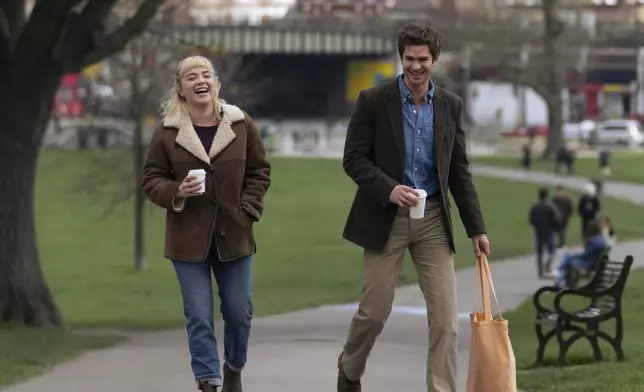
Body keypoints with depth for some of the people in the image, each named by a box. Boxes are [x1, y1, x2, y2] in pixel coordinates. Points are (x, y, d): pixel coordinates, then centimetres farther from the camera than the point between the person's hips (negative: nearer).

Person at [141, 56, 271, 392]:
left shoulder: (241, 125, -1)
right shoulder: (167, 133, -5)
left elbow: (259, 171, 9)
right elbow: (151, 179, 2)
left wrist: (248, 209, -2)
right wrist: (177, 193, -17)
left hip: (233, 235, 2)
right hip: (189, 238, -2)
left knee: (239, 312, 8)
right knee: (199, 316, -5)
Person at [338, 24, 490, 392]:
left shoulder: (451, 105, 6)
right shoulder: (373, 100, -5)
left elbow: (460, 171, 9)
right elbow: (354, 159, -6)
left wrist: (477, 228, 5)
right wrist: (388, 188, -22)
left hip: (433, 219, 3)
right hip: (386, 217, -3)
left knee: (446, 316, -5)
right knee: (375, 309, 4)